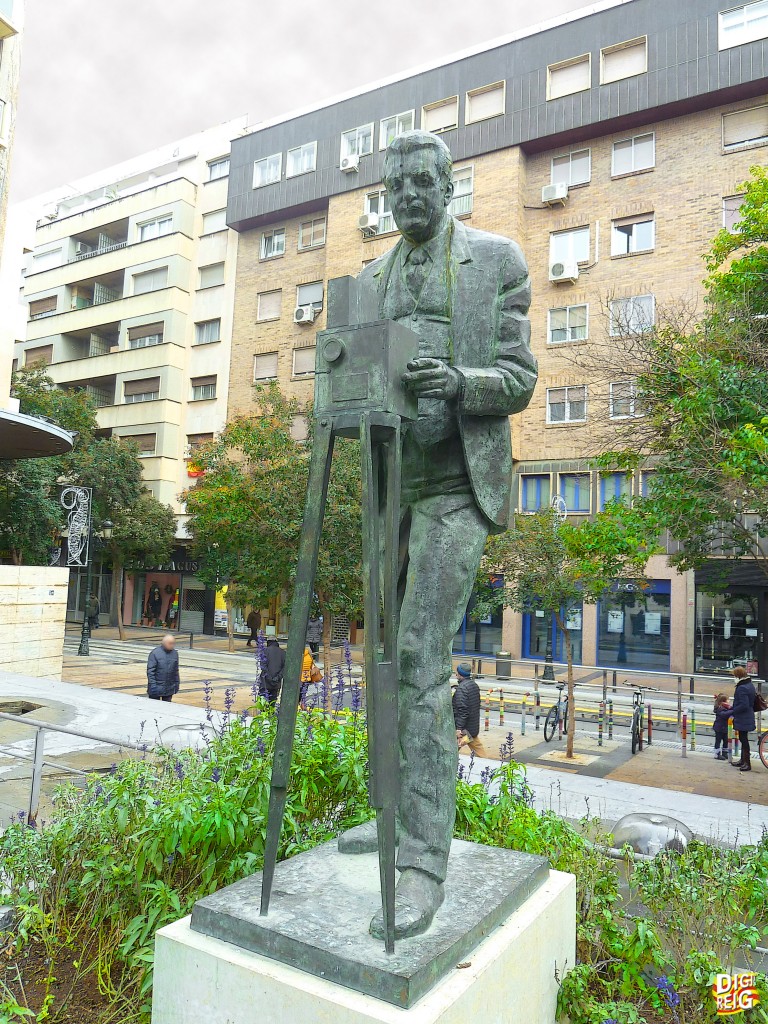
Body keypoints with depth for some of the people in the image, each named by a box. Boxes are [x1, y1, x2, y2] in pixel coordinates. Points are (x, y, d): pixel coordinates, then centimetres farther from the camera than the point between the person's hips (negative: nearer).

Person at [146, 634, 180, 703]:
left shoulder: (175, 653, 4)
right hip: (157, 689, -4)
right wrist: (152, 685, -17)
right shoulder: (155, 653, -12)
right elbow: (150, 671, -12)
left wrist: (177, 683, 12)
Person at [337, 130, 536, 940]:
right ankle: (402, 814, 25)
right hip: (395, 486, 7)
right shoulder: (372, 280, 16)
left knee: (422, 664, -18)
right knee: (400, 657, 10)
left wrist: (455, 382, -29)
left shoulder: (498, 260, -1)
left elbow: (517, 382, -7)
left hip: (457, 487, -7)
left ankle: (424, 861, -9)